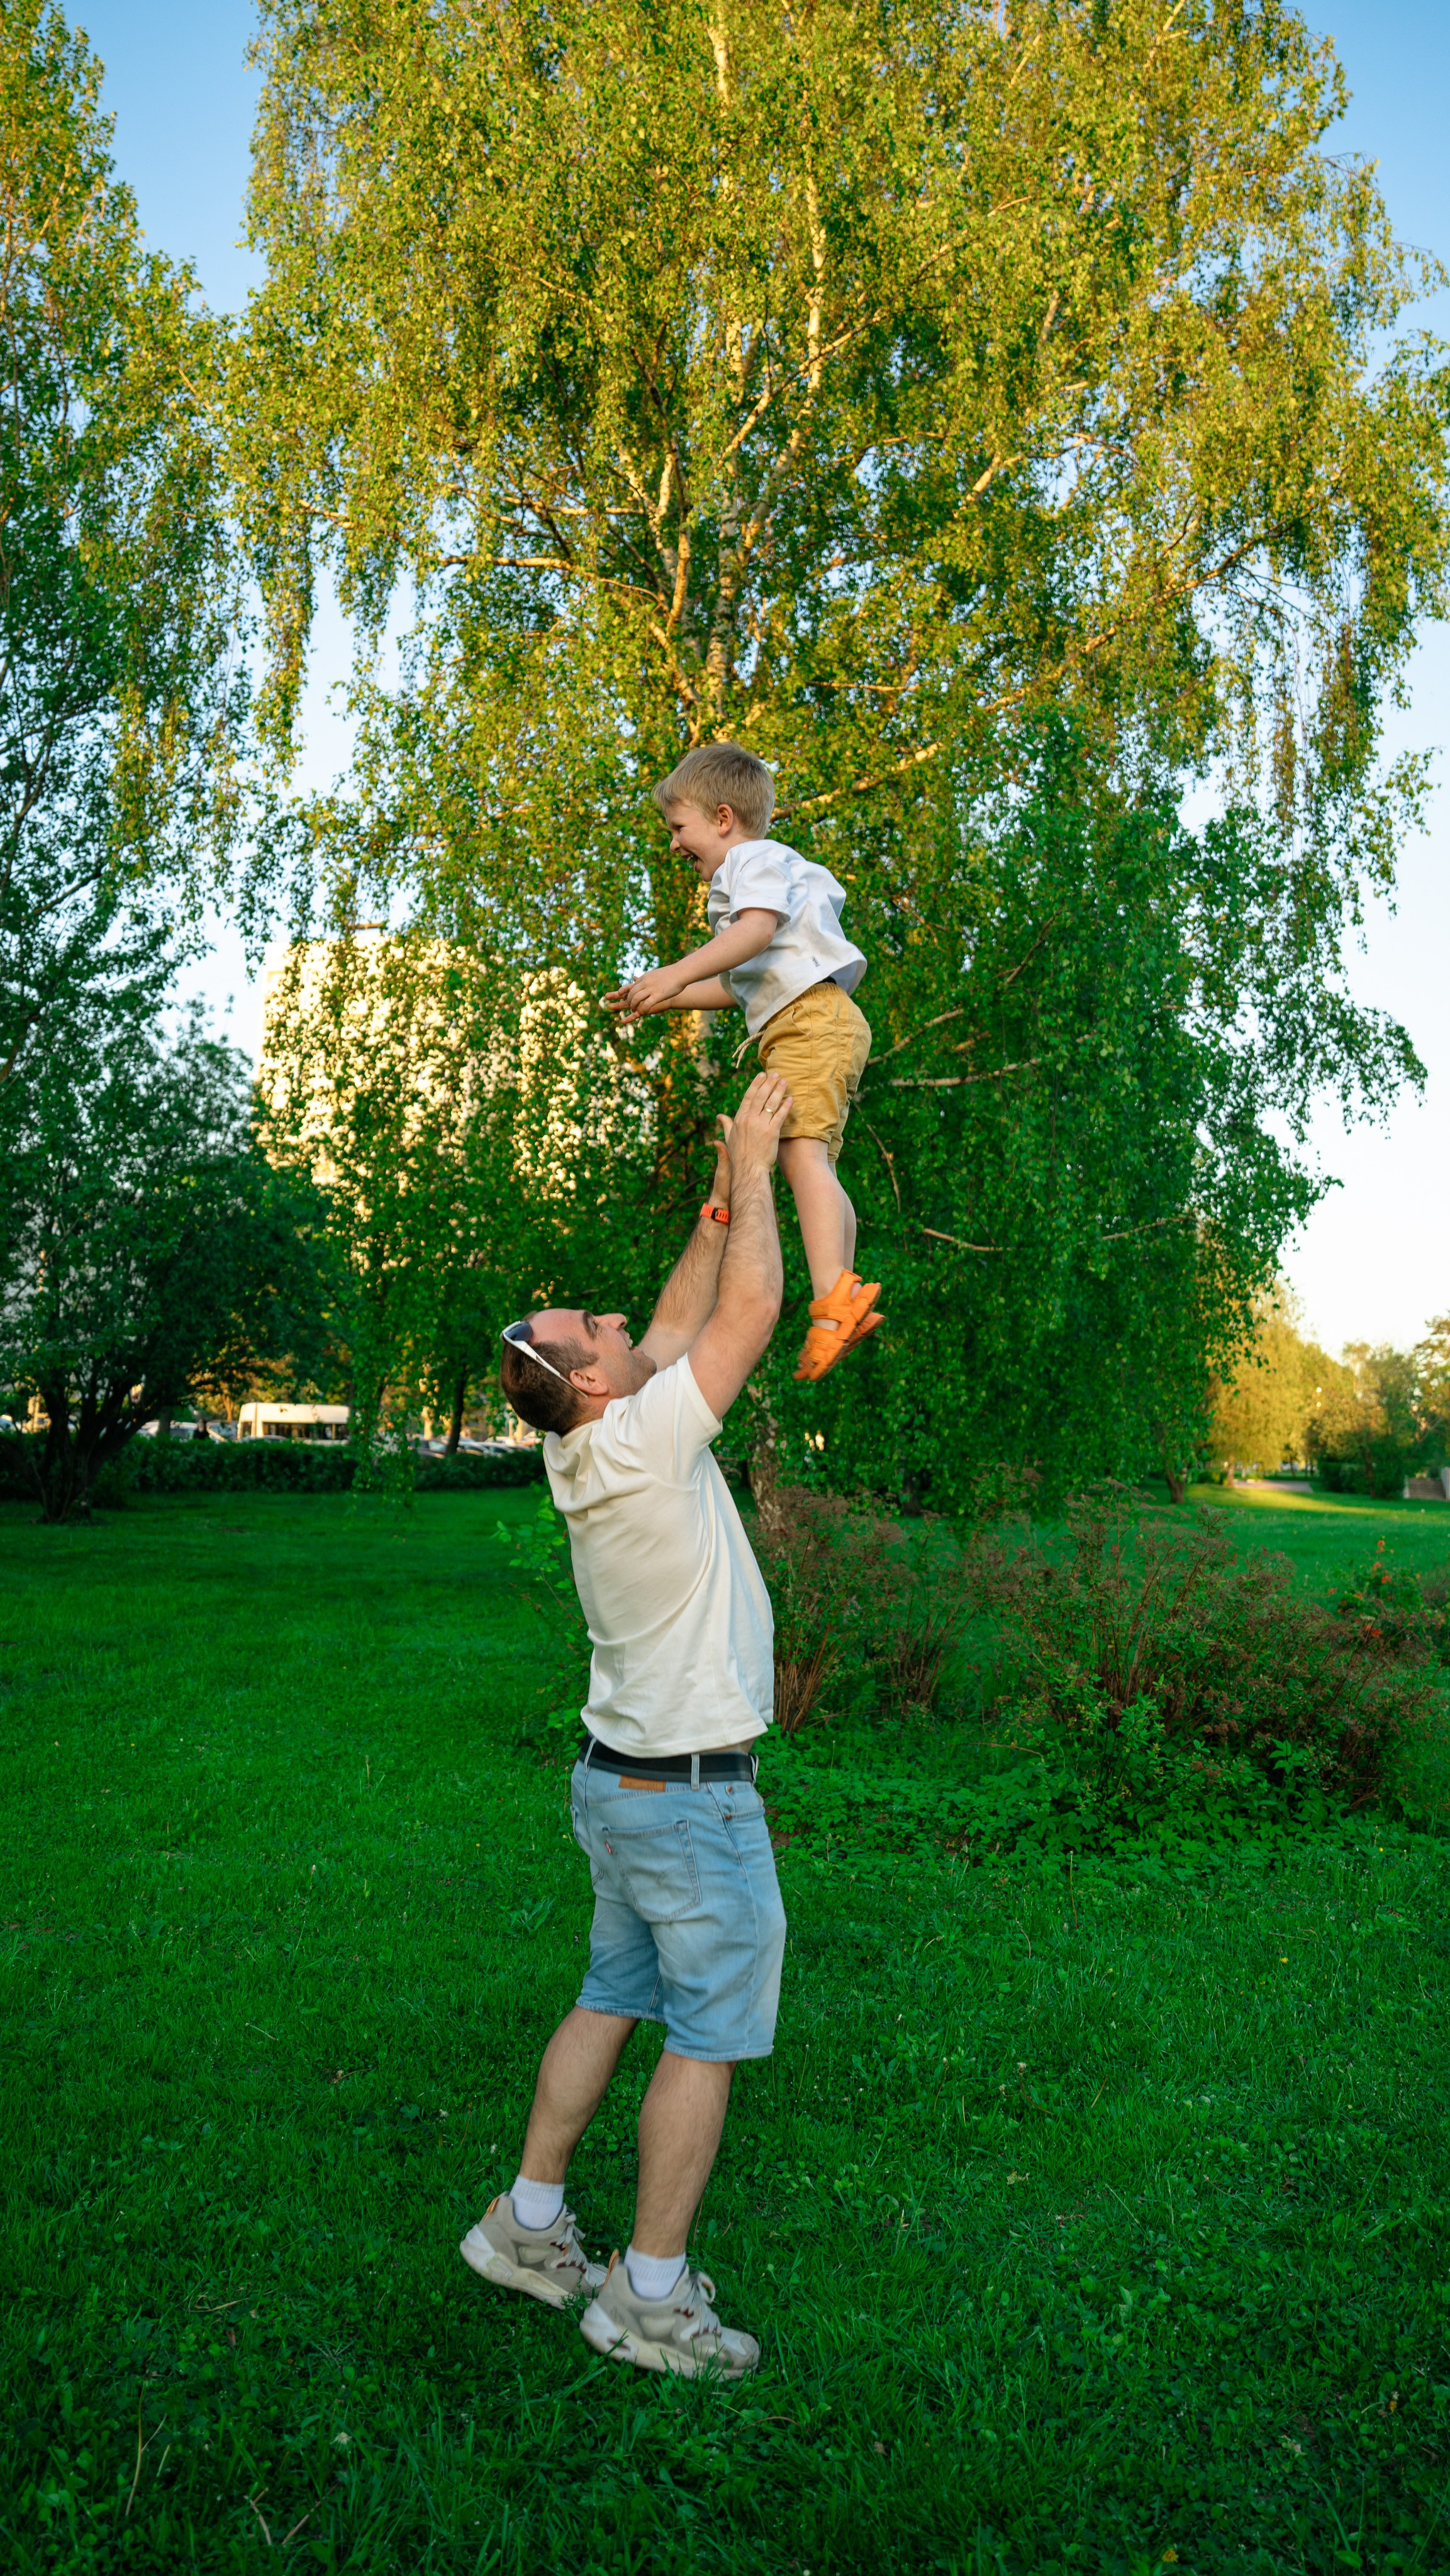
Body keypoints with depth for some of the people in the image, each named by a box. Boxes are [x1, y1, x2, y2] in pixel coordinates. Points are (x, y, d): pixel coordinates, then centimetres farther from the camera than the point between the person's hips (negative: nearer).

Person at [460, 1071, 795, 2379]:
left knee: (612, 2001, 20)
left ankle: (530, 2224, 31)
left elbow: (683, 1321, 12)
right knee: (709, 2035, 4)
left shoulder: (595, 1445, 1)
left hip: (622, 1777, 9)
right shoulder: (641, 1444, -24)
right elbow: (748, 1312, -21)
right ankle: (649, 2296, 15)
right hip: (691, 1796, -9)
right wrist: (752, 1170, -10)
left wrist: (727, 1195, 10)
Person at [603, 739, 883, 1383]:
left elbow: (758, 929, -21)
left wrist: (677, 972, -30)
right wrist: (659, 1001, 36)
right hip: (806, 1032, 11)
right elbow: (739, 986, 39)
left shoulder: (756, 860, 2)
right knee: (814, 1162, 8)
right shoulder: (739, 882, 35)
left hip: (812, 1017, -11)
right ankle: (849, 1301, 7)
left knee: (800, 1149, -24)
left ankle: (832, 1298, -37)